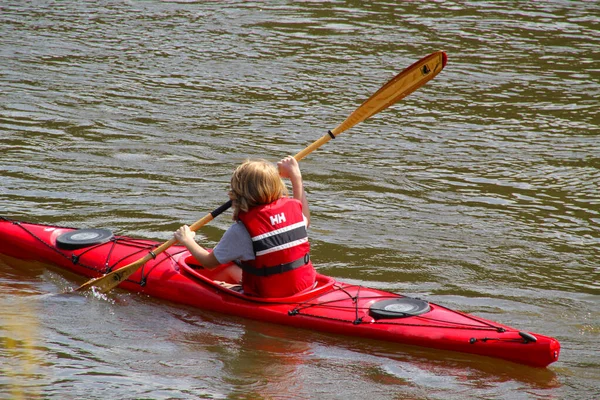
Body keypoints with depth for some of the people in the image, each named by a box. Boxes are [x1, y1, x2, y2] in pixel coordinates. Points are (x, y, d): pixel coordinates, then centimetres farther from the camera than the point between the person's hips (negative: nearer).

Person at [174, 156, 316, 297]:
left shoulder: (241, 230, -17)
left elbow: (209, 262, -5)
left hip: (268, 297, -6)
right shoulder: (292, 207, -3)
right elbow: (305, 220, 24)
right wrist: (296, 176, 30)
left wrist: (187, 240, 14)